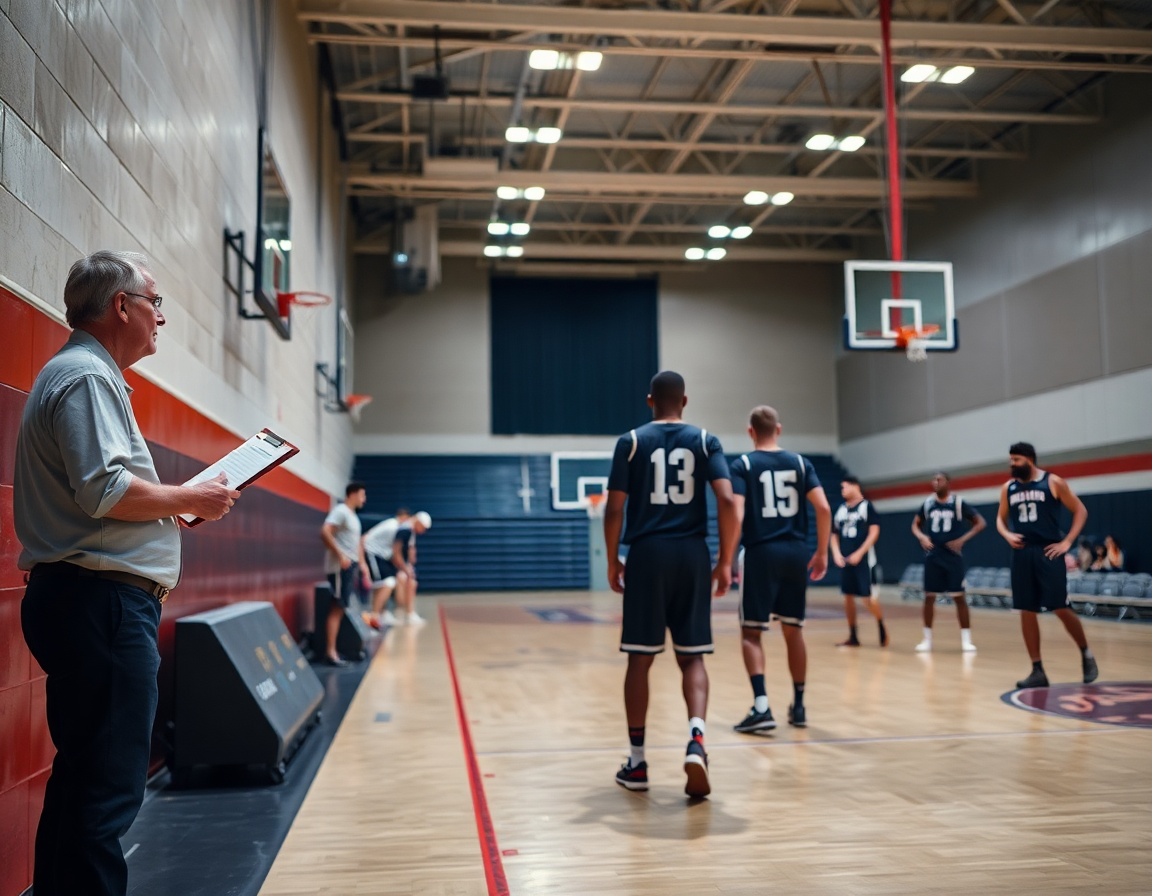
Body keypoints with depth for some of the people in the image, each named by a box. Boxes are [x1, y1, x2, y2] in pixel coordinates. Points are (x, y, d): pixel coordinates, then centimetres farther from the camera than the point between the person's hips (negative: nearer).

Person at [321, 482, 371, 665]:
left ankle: (332, 650, 15)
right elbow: (325, 532, -24)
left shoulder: (353, 515, 19)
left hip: (350, 566, 9)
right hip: (340, 567, -9)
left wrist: (362, 563, 19)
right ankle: (330, 653, -7)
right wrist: (340, 556, -26)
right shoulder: (340, 511, -11)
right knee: (337, 609, -9)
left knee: (341, 609, 10)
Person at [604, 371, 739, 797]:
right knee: (692, 657, 9)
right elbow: (727, 501, -6)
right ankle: (696, 739, -14)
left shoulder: (631, 441, 3)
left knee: (640, 658, 8)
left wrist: (612, 560, 9)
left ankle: (637, 762, 14)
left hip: (647, 554, -1)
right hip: (692, 554, 1)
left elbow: (614, 508, -2)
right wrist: (725, 562, 0)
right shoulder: (705, 441, 5)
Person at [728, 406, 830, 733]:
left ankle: (761, 707, -9)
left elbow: (736, 515, -13)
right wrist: (822, 552, 8)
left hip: (760, 553, -3)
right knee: (793, 631, 15)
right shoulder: (801, 463, 7)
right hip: (796, 553, 4)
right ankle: (798, 707, 23)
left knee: (751, 632, 5)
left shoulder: (742, 465, -2)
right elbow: (823, 509, -1)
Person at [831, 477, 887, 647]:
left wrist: (859, 553, -16)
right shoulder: (841, 510, 11)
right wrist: (836, 553, 0)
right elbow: (835, 535, 17)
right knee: (848, 596, 6)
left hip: (863, 559, -6)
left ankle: (881, 627, 16)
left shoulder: (866, 506, -5)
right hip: (845, 560, 6)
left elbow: (874, 532, -11)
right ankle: (853, 637, 13)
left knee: (870, 597, -8)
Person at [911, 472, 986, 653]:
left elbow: (980, 523, -3)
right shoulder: (928, 504, 5)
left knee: (958, 596, -3)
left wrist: (963, 540, -13)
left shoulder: (958, 503, -5)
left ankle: (966, 640, 4)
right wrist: (921, 537, -5)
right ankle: (927, 639, 11)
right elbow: (915, 525, 17)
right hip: (932, 555, 3)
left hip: (952, 555, -3)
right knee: (929, 596, 3)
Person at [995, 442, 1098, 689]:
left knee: (1061, 609, -6)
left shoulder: (1053, 482, -3)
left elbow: (1080, 510, 1)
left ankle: (1086, 654, 20)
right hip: (1022, 554, 4)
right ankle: (1037, 671, 10)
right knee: (1026, 612, 3)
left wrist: (1067, 542, -8)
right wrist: (1007, 535, -2)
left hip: (1048, 552, -4)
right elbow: (1001, 518, 20)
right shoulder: (1008, 488, 9)